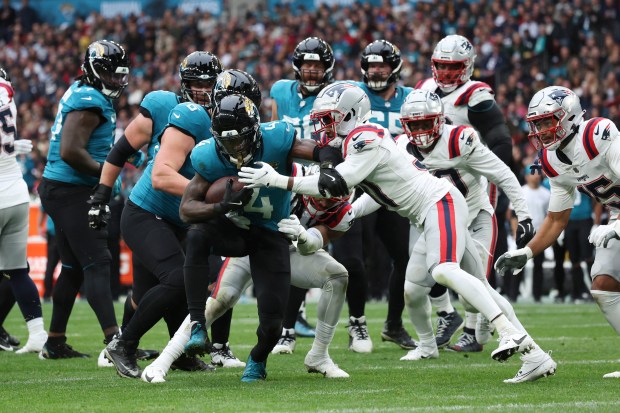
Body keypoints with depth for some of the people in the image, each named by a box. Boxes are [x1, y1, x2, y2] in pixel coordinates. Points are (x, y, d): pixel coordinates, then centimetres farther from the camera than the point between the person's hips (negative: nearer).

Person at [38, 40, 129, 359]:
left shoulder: (79, 94, 14)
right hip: (72, 191, -10)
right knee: (97, 264, -15)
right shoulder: (90, 102, -17)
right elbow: (70, 152, -26)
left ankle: (55, 343, 23)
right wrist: (105, 171, -16)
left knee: (74, 267, 16)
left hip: (60, 189, 10)